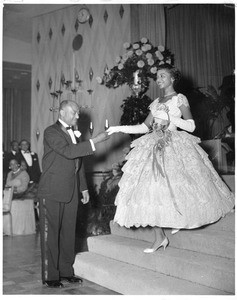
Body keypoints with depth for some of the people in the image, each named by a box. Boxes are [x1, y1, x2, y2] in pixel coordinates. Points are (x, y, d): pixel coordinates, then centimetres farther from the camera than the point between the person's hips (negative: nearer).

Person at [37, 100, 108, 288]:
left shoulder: (73, 134, 18)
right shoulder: (51, 132, -6)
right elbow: (68, 152, -22)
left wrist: (84, 188, 18)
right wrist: (94, 142, -23)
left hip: (70, 193, 7)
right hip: (52, 193, -7)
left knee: (68, 233, 9)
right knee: (51, 234, -1)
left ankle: (66, 271, 19)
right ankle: (50, 276, 7)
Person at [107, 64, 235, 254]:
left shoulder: (179, 99, 0)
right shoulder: (156, 103, 17)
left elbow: (191, 126, -5)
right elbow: (144, 127, 14)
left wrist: (169, 118, -13)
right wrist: (120, 129, 7)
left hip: (175, 147, -5)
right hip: (155, 149, 5)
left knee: (175, 186, -4)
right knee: (150, 189, -4)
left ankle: (179, 219, 27)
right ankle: (159, 236, 1)